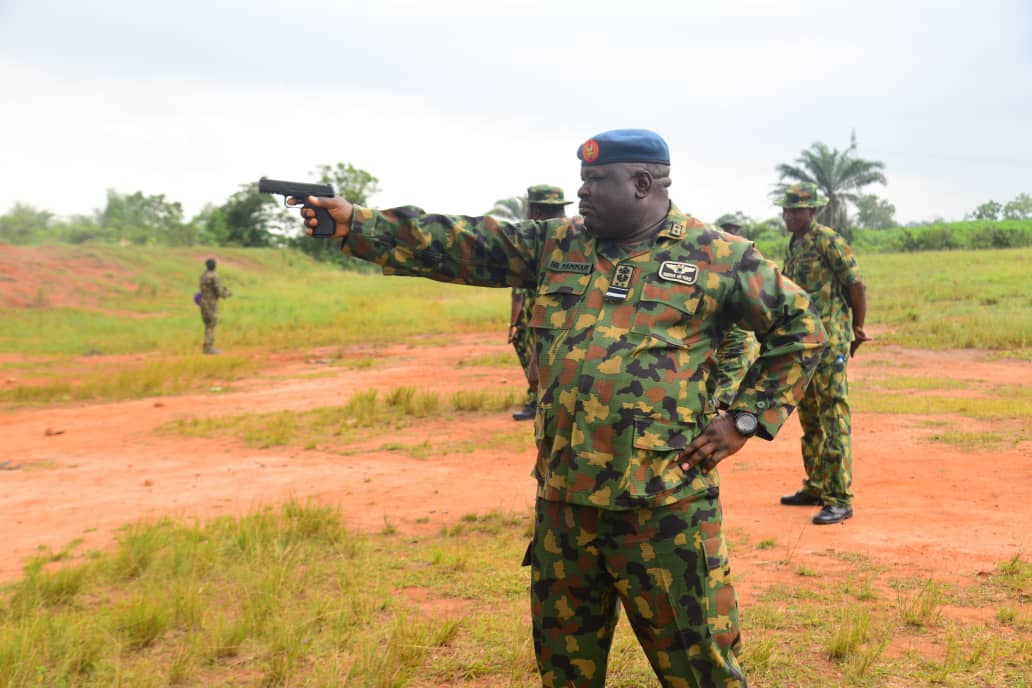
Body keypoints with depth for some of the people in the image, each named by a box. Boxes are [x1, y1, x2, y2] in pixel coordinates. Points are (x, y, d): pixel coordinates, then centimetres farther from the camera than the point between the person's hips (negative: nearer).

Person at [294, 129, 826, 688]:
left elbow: (800, 327, 5)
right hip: (562, 500, 5)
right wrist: (356, 224, -4)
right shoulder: (557, 244, 9)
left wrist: (746, 419, -2)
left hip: (662, 502, -4)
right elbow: (462, 245, 4)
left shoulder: (716, 256, -3)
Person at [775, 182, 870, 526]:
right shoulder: (794, 246, 15)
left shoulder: (828, 240, -12)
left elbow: (857, 284, -12)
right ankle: (815, 487, 26)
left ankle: (839, 499, -7)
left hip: (829, 342, -9)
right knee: (809, 417, 15)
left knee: (833, 418, -9)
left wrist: (857, 329, -3)